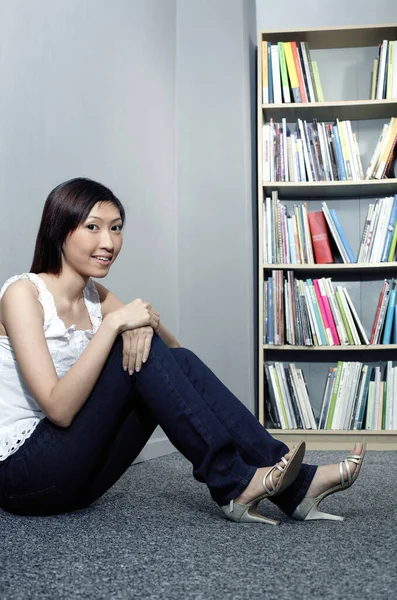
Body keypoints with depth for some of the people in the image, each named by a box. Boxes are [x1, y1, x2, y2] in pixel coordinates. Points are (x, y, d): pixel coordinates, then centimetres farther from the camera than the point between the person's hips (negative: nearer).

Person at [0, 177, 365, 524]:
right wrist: (113, 323, -26)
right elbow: (58, 408, -25)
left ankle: (295, 485, -13)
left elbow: (172, 353, 2)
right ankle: (232, 483, -17)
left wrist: (148, 322, -19)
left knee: (180, 362, -11)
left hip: (76, 473, 7)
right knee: (137, 351, -23)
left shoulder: (94, 295, 8)